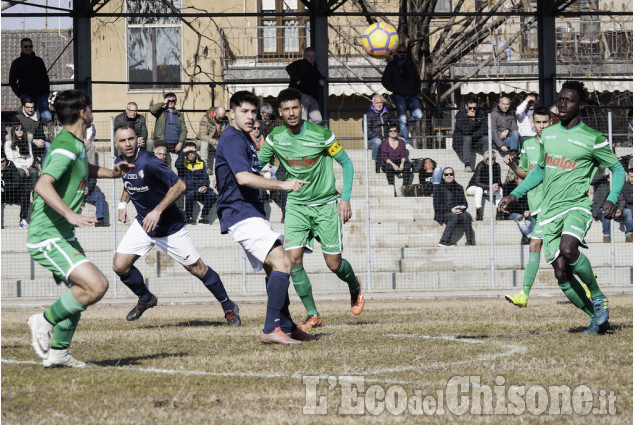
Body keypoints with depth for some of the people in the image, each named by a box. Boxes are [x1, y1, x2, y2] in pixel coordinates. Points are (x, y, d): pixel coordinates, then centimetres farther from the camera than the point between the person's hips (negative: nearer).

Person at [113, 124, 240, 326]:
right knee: (120, 265, -5)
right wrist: (123, 204, 7)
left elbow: (179, 185, -25)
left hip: (170, 226, -6)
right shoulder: (120, 163, -3)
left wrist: (158, 211, -28)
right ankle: (145, 298, 22)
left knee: (197, 268, 0)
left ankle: (229, 307, 18)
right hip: (143, 223, 6)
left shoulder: (149, 163, -26)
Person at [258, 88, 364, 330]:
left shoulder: (320, 134, -12)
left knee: (334, 264, 0)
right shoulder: (275, 138, -4)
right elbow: (255, 165, 8)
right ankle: (312, 315, -3)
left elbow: (346, 163, -2)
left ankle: (355, 287, 36)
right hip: (296, 207, 2)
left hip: (326, 205, -2)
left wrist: (345, 198, -8)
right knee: (293, 259, -14)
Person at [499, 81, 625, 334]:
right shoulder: (547, 135, 13)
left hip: (577, 206, -5)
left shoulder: (592, 139, -2)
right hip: (550, 211, 5)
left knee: (569, 250, -33)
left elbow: (617, 169, 6)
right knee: (561, 273, -4)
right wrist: (515, 194, 17)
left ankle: (599, 299, -12)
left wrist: (611, 199, -10)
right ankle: (597, 318, 12)